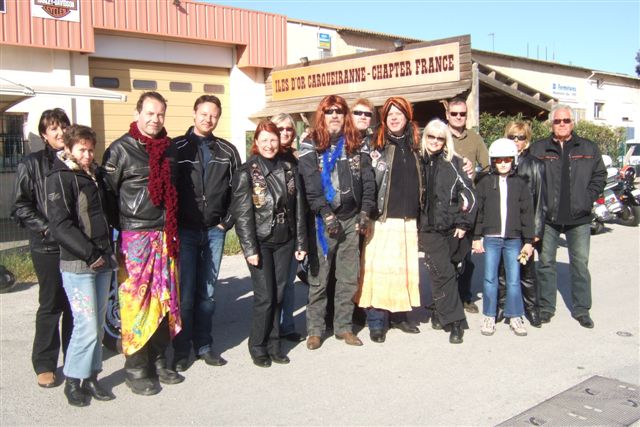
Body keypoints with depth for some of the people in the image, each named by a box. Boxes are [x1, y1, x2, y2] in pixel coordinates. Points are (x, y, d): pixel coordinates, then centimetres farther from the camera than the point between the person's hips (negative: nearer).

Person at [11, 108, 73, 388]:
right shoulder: (31, 164, 0)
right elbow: (20, 207, -3)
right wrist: (46, 228, -14)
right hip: (48, 247, -3)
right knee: (51, 305, 3)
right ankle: (44, 364, 17)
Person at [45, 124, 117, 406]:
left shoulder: (93, 175, 16)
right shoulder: (60, 178, -6)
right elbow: (60, 225, -15)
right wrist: (90, 254, -16)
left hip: (102, 262, 7)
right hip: (77, 265, -7)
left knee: (98, 325, 10)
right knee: (87, 326, -8)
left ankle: (91, 378, 21)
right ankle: (73, 381, 10)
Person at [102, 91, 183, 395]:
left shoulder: (168, 149, 14)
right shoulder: (121, 149, -2)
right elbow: (107, 191, -4)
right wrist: (119, 227, -7)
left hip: (165, 236, 6)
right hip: (135, 236, -5)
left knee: (165, 299, 9)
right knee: (136, 301, -4)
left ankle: (158, 361, 22)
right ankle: (135, 368, 8)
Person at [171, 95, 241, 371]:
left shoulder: (227, 151, 9)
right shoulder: (176, 148, 0)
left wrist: (226, 222, 3)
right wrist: (173, 224, -6)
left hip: (215, 231, 3)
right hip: (185, 231, -3)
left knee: (207, 293, 10)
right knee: (185, 293, -1)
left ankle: (204, 345, 21)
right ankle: (181, 351, 11)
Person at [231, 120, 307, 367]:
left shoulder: (289, 170, 8)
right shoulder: (247, 173, -5)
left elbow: (298, 209, 9)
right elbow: (242, 214, -9)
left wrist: (301, 243, 6)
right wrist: (250, 249, -13)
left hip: (285, 241, 4)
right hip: (260, 242, -4)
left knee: (279, 294, 6)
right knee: (265, 296, -4)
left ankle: (273, 345, 19)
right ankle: (258, 347, 12)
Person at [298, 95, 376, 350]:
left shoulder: (356, 146, 10)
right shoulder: (310, 147, 0)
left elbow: (368, 181, 6)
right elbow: (310, 186, -8)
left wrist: (365, 213, -4)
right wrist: (327, 215, -14)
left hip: (351, 219, 3)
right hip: (323, 220, -3)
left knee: (349, 278, 8)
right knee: (318, 278, 1)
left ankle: (344, 326, 19)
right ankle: (315, 329, 12)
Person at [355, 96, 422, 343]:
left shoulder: (413, 146, 14)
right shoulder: (374, 144, 0)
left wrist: (419, 215, 18)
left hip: (408, 221, 5)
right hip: (383, 219, -5)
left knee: (404, 268, 8)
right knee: (379, 268, -5)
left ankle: (398, 315, 21)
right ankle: (376, 322, 3)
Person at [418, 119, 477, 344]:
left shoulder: (453, 162, 3)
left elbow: (468, 194, 2)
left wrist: (464, 223, -3)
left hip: (451, 226, 0)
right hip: (429, 228, 0)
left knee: (440, 274, 2)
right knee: (443, 272, -8)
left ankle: (440, 313, 20)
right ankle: (454, 321, 0)